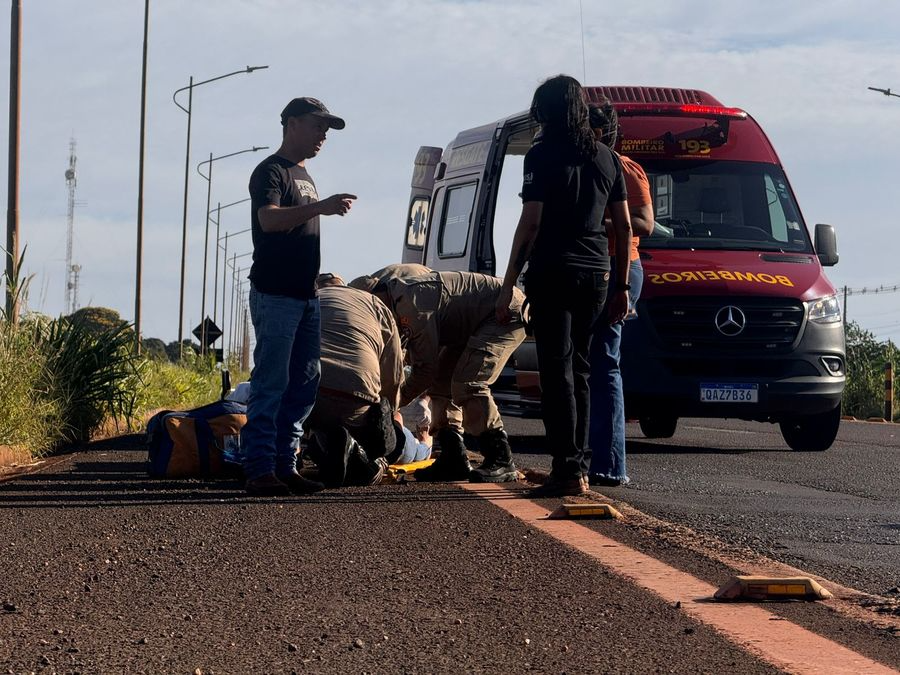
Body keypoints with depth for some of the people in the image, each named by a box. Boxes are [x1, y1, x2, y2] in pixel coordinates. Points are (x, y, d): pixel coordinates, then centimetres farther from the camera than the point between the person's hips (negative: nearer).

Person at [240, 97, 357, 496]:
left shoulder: (304, 175, 22)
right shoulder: (271, 171, -7)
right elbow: (269, 219, -24)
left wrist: (320, 280, 21)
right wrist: (320, 207, -34)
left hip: (305, 295, 9)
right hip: (275, 295, -9)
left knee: (305, 384, 7)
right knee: (271, 384, -11)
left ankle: (285, 466, 11)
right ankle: (259, 469, -12)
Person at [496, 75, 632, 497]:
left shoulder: (543, 156, -5)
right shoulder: (606, 158, 12)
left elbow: (530, 223, -10)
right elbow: (624, 226, 12)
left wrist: (508, 284, -7)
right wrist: (622, 284, 19)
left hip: (553, 272, -6)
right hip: (596, 273, 6)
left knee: (557, 371, -5)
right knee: (579, 371, 14)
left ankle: (568, 469, -11)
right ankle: (578, 467, 14)